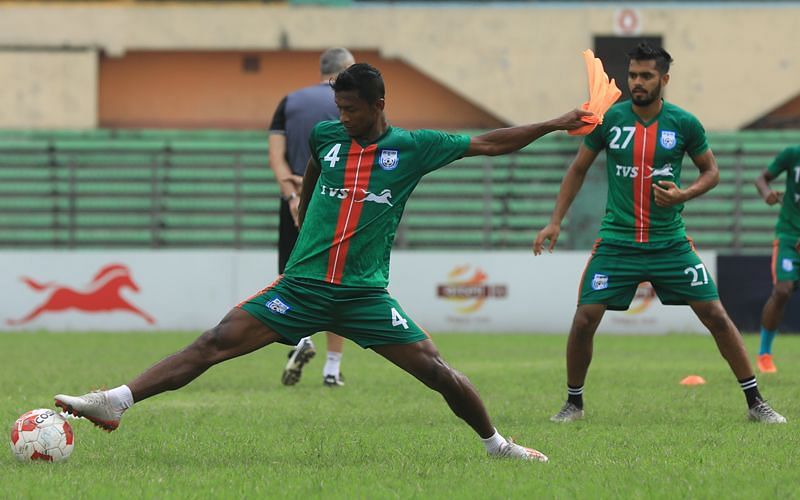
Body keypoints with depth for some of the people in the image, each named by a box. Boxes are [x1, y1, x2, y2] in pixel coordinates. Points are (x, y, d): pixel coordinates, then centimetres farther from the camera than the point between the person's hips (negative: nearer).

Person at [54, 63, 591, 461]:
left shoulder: (412, 147, 0)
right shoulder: (326, 135, 7)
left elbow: (488, 143, 4)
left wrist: (556, 124, 2)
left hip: (366, 294, -1)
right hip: (303, 285, 1)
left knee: (436, 370, -8)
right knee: (215, 343, -12)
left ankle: (497, 444, 15)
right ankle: (116, 402, -18)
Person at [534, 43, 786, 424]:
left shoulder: (684, 124, -4)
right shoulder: (608, 119, -3)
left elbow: (711, 171, 8)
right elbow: (578, 169, 9)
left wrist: (683, 194, -12)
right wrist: (555, 221, 3)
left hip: (670, 244, 0)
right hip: (616, 244, 0)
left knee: (715, 316, -4)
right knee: (584, 320, -8)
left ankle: (755, 402, 7)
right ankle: (573, 403, 14)